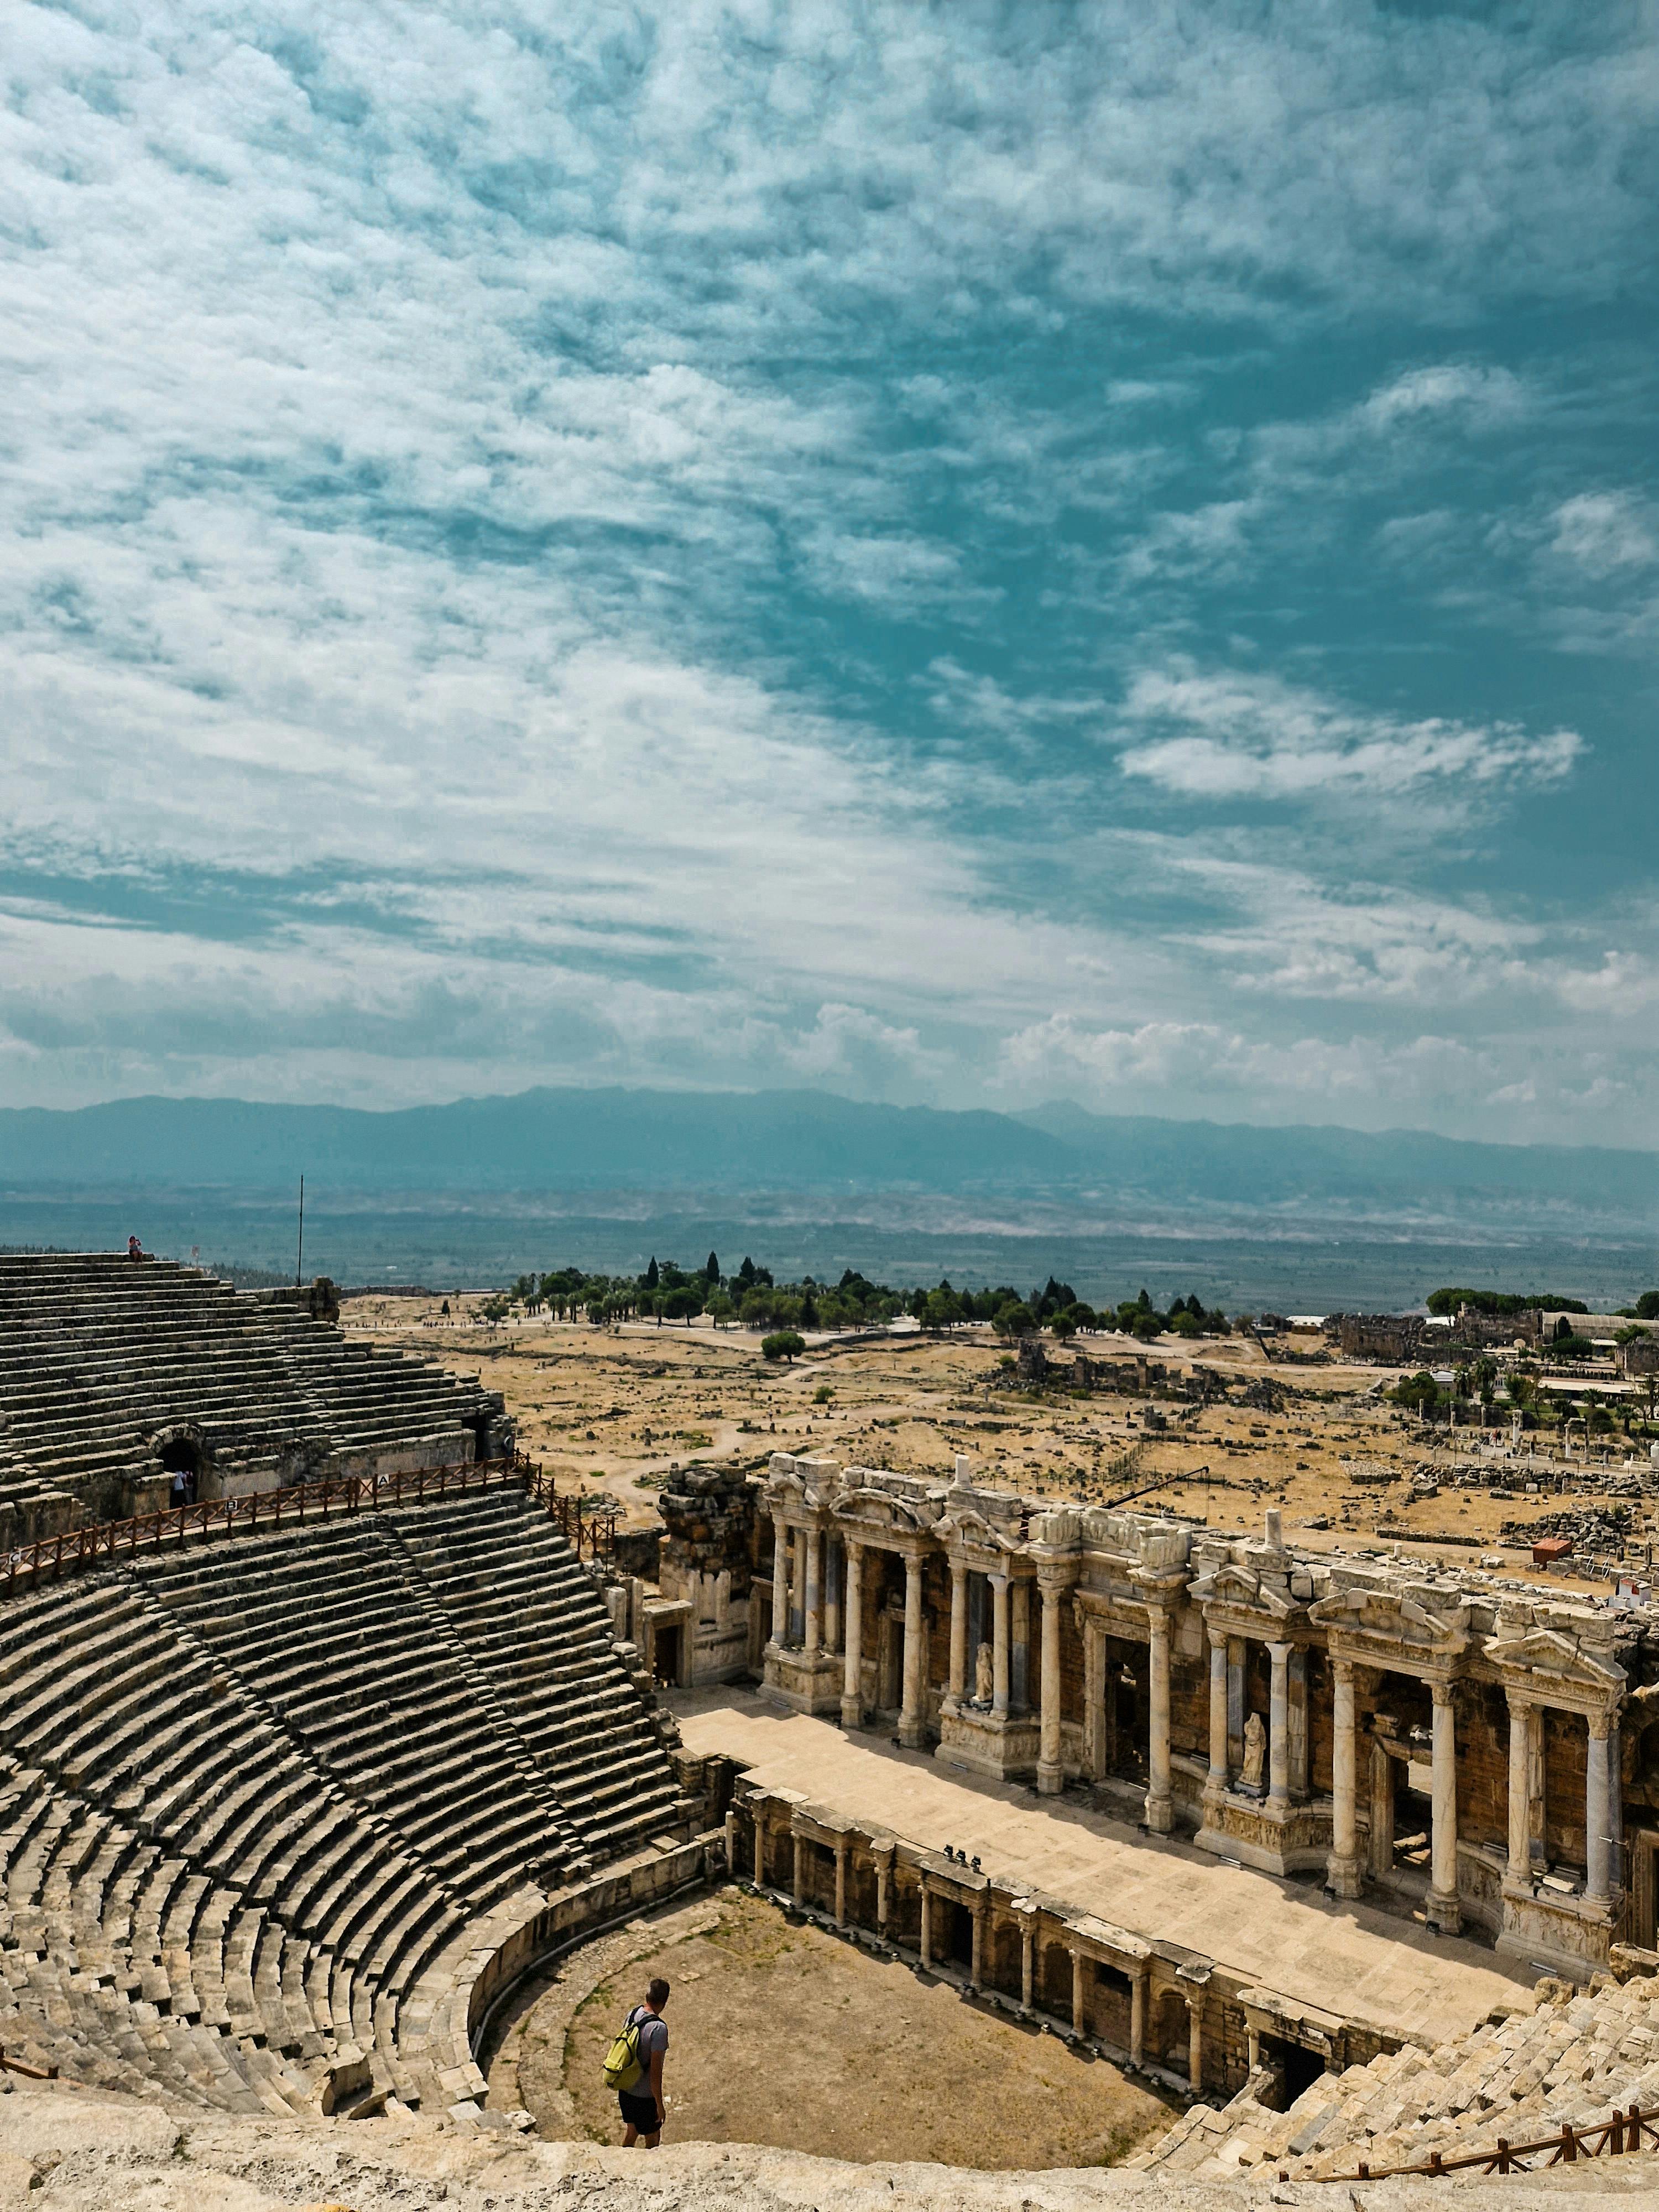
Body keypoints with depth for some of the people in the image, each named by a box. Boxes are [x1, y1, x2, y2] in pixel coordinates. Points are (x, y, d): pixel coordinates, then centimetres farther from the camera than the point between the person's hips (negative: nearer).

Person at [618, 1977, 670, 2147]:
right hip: (644, 2095, -7)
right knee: (652, 2139, 15)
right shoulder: (659, 2029, -29)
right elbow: (655, 2073, -24)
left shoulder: (633, 2014, -6)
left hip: (625, 2088, 7)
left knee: (631, 2129, 28)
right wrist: (660, 2106, -13)